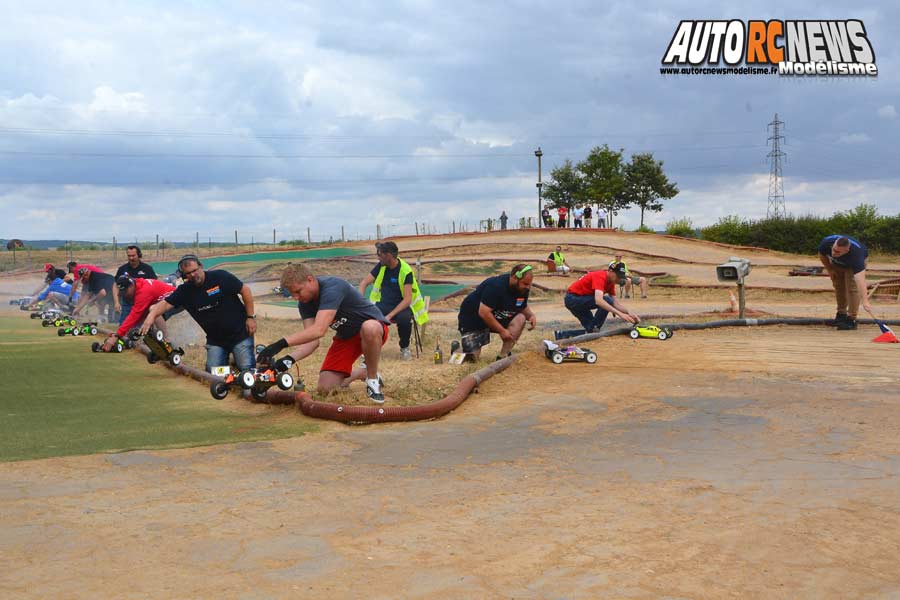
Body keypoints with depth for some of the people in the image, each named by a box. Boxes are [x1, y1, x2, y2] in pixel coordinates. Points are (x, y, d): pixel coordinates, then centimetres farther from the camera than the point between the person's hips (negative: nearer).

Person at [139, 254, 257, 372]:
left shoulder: (220, 277, -11)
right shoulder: (184, 290, -1)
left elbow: (245, 289, -7)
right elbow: (166, 303, -11)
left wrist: (251, 317, -8)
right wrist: (152, 315, -32)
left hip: (240, 333, -3)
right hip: (215, 339, 4)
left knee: (247, 368, -11)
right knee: (213, 371, -8)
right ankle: (225, 358, 22)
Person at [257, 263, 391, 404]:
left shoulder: (332, 287, -32)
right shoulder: (305, 303, -7)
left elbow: (319, 330, -43)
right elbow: (312, 341, -14)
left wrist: (282, 343, -48)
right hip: (345, 337, 7)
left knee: (369, 329, -44)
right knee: (325, 388, -7)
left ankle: (373, 378, -18)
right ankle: (362, 373, 23)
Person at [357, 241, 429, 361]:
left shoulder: (406, 271, -17)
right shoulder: (381, 266, -1)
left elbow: (407, 299, -23)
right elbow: (364, 282, 1)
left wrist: (390, 315, -33)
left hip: (401, 305, -4)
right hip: (383, 304, 4)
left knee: (404, 318, -38)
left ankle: (405, 348, -8)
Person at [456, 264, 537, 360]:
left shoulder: (523, 289, -7)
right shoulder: (496, 286, -31)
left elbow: (524, 307, 12)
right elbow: (483, 312, -32)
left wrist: (531, 315, -12)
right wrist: (502, 331, -26)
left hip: (497, 318, 7)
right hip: (472, 318, -7)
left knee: (520, 319, -20)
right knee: (472, 357, -15)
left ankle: (504, 356, -13)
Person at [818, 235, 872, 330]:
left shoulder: (856, 254, -48)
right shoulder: (826, 243, -38)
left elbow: (860, 280, -56)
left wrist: (865, 301, -63)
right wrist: (829, 269, -11)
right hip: (836, 263, 4)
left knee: (852, 287, -18)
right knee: (838, 286, 5)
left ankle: (852, 319, -13)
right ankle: (841, 314, 22)